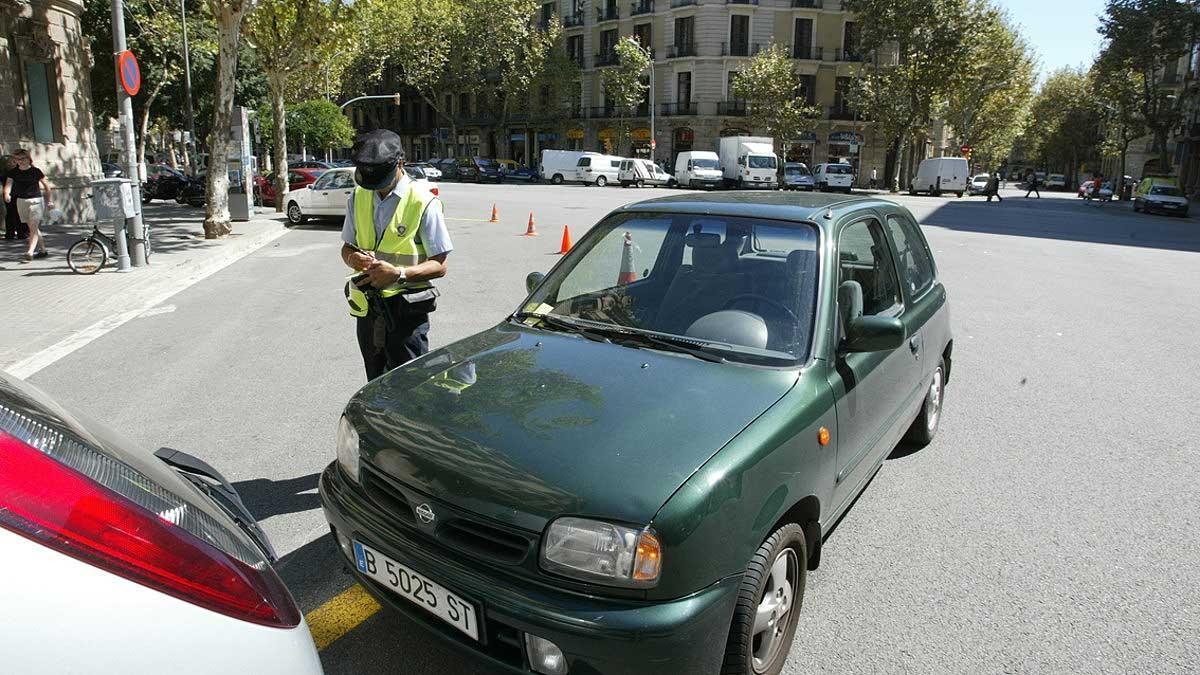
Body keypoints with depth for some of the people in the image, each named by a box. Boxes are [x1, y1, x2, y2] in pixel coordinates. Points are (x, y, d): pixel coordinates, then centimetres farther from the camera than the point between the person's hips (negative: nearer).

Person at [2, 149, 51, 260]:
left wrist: (49, 201, 8)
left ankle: (30, 253, -19)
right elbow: (8, 184, -9)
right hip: (21, 201, 5)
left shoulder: (36, 171, -5)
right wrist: (7, 194, -31)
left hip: (35, 201, -5)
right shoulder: (13, 172, 3)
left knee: (33, 228, -13)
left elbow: (46, 186, 3)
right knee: (32, 228, 12)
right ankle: (43, 250, 23)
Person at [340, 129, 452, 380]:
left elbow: (439, 266, -11)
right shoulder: (358, 198, 6)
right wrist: (352, 257, -9)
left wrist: (399, 273, -27)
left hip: (406, 312, -6)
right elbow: (347, 246, 16)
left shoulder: (423, 203, -11)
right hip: (367, 309, 6)